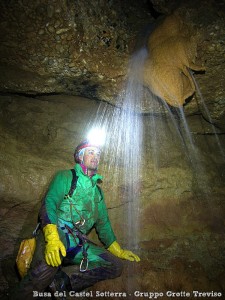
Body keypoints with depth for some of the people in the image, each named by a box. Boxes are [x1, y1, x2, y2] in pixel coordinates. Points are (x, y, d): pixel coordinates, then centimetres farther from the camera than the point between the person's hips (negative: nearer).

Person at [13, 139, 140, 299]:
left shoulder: (98, 190, 22)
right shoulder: (66, 177, 5)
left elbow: (103, 223, 24)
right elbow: (49, 203, -10)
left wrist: (118, 251, 17)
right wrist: (52, 238, -27)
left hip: (79, 244, 6)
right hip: (57, 234, -6)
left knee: (115, 266, -11)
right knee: (47, 267, -37)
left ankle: (61, 283, -12)